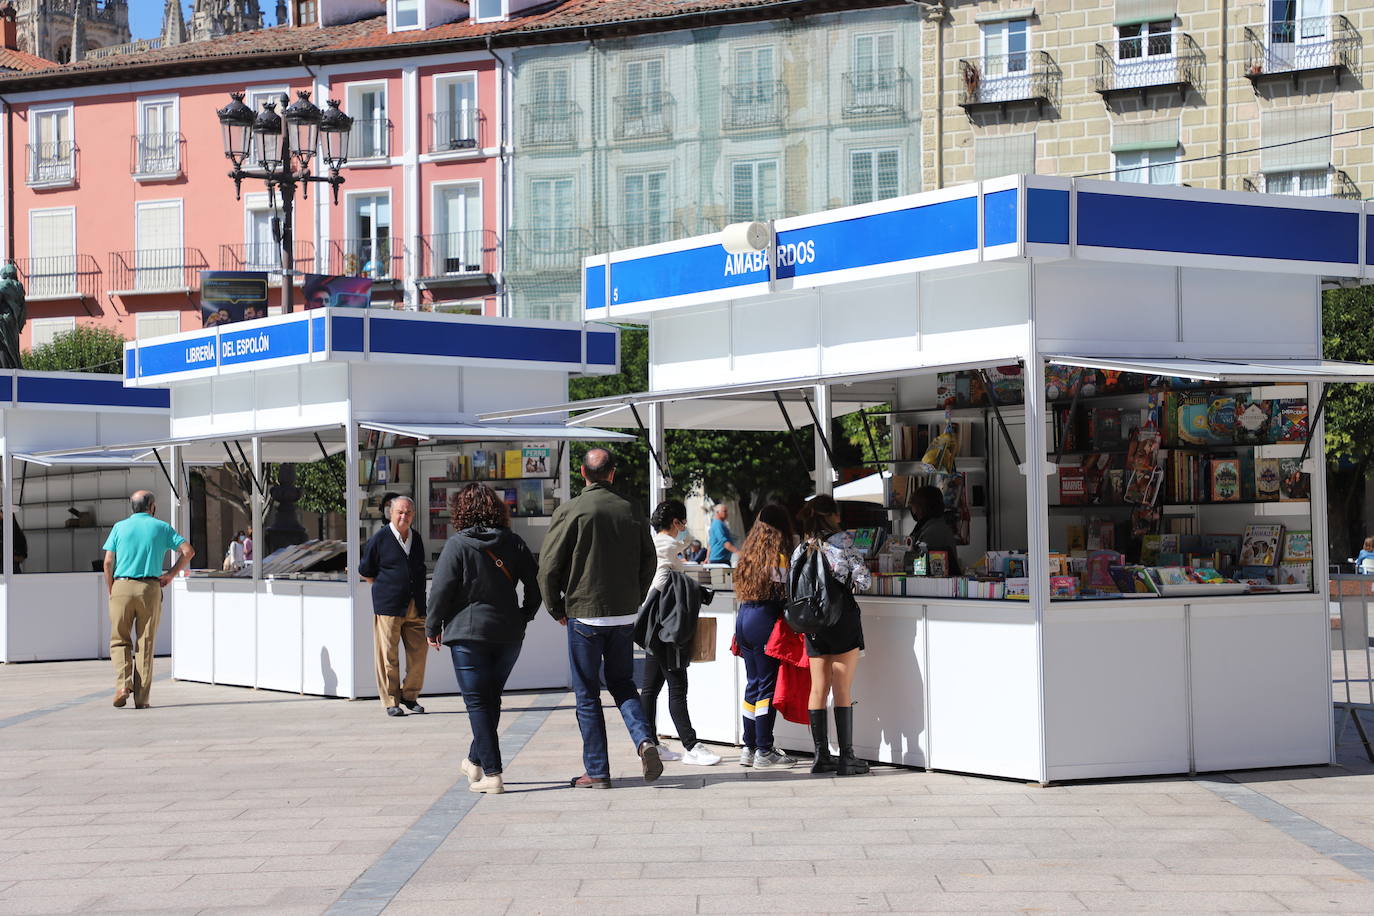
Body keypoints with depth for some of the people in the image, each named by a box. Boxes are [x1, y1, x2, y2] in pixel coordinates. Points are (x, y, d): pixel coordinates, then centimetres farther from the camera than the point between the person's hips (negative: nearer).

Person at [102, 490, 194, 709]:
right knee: (145, 644, 4)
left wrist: (110, 590, 11)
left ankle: (123, 683, -12)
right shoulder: (161, 527, 8)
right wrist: (171, 574, 7)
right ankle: (141, 698, 3)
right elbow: (188, 551, 0)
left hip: (122, 586, 0)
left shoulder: (120, 527, 7)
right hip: (150, 588, 0)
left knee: (120, 640, 10)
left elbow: (108, 562, 1)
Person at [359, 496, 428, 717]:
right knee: (388, 655, -2)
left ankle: (410, 696, 17)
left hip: (415, 607, 5)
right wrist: (385, 589, 7)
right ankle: (391, 701, 5)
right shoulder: (379, 540, -3)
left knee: (418, 652, 2)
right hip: (388, 607, -5)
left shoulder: (417, 539, 13)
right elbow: (365, 572, 6)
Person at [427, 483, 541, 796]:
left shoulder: (457, 545, -9)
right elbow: (535, 583, 5)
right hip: (509, 635, 5)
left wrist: (433, 627, 2)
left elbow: (441, 590, -10)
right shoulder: (513, 542, 4)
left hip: (468, 633, -5)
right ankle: (476, 761, 32)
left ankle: (492, 774, -7)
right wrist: (524, 616, 18)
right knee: (491, 699, 18)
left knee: (477, 703, -1)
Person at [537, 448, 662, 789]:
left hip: (584, 614, -4)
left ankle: (597, 771, 7)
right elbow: (649, 561, 9)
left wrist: (556, 609, 5)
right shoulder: (632, 511, 2)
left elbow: (548, 566, -8)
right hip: (624, 616, 4)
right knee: (622, 683, 18)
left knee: (587, 694, 6)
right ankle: (644, 739, -6)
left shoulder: (570, 511, -10)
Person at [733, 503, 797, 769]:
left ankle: (749, 748, 16)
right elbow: (784, 594, -12)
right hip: (765, 620, -8)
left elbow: (742, 589, 13)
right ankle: (764, 752, -2)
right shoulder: (778, 556, -11)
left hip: (743, 617, 8)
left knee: (753, 684, 13)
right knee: (768, 685, -3)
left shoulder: (750, 552, 11)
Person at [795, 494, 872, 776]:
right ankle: (846, 757, -3)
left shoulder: (801, 550, 7)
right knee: (843, 690, -3)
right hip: (843, 619, -4)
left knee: (818, 689, 8)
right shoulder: (842, 541, -7)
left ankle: (821, 756, 11)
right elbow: (862, 579, -9)